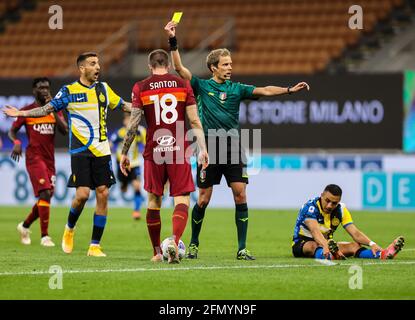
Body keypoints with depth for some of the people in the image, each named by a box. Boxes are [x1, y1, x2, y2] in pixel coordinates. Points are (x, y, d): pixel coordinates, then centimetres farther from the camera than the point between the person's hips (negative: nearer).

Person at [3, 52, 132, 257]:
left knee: (103, 194, -4)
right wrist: (21, 113, -8)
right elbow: (47, 109, 2)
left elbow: (123, 106, 22)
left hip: (102, 150, 4)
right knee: (83, 194, -14)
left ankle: (95, 246, 3)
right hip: (80, 151, -4)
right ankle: (70, 228, 17)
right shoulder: (69, 91, 0)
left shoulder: (103, 89, 11)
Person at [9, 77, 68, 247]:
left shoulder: (55, 109, 10)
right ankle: (44, 236, -16)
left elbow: (65, 130, -5)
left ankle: (25, 226, 33)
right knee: (45, 193, -18)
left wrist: (53, 109, -12)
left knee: (45, 198, 8)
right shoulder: (26, 111, 1)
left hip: (50, 159, 5)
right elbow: (12, 131, 6)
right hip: (34, 158, -5)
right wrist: (16, 142, -16)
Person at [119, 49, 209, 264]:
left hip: (154, 152, 1)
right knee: (182, 200, -1)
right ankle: (175, 239, -27)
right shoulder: (183, 85, 4)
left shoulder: (140, 88, 1)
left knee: (154, 201, 13)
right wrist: (202, 150, 4)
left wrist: (124, 153, 6)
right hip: (179, 151, 0)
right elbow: (194, 121, 0)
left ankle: (157, 252, 18)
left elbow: (133, 125, -1)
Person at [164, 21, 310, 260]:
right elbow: (179, 67, -5)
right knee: (204, 199, 1)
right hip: (209, 149, -2)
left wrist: (289, 90, -14)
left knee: (240, 195, -7)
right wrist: (173, 41, -15)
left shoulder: (236, 88, 9)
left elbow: (264, 91, -1)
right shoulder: (202, 86, 3)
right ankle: (194, 244, 19)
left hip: (233, 148, 2)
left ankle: (242, 249, -4)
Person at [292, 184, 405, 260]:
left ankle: (382, 254, -44)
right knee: (315, 246, -41)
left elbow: (355, 233, -12)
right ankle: (330, 255, -75)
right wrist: (325, 246, -59)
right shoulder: (310, 207, -23)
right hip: (302, 244, -5)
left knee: (354, 246, -18)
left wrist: (371, 244, -31)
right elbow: (315, 231, -39)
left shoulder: (341, 209, -5)